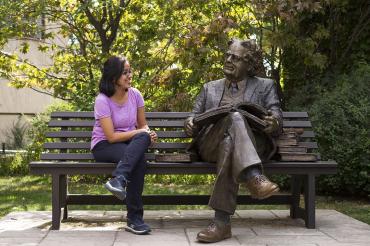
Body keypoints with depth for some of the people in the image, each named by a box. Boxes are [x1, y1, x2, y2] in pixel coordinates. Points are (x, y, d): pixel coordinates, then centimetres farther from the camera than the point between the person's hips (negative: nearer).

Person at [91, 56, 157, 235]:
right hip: (104, 146, -4)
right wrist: (139, 132, -16)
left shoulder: (135, 94, 1)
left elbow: (143, 125, 11)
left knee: (143, 138, -33)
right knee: (139, 159, -34)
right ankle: (134, 218, -33)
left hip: (130, 144, 4)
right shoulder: (102, 100, -13)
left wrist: (146, 134, -12)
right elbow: (111, 136, -17)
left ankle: (118, 180, -43)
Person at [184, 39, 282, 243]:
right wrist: (189, 123, -4)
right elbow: (195, 116, 23)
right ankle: (254, 177, -57)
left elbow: (277, 120, 11)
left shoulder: (265, 86, 22)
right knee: (235, 117, -35)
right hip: (211, 145, 1)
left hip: (253, 145, -1)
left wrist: (273, 123, -16)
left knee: (229, 142, -39)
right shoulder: (210, 88, 29)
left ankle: (222, 222, -48)